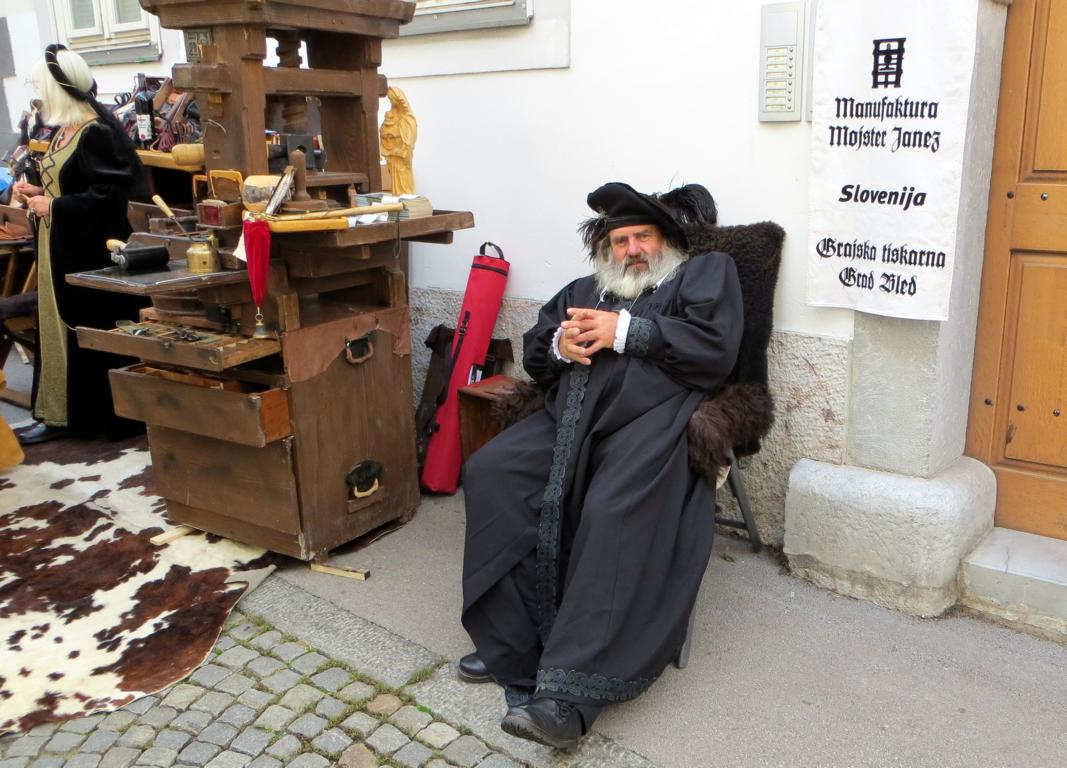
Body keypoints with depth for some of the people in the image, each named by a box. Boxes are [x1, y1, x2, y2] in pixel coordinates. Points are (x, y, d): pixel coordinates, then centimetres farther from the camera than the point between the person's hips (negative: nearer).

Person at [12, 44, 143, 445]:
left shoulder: (98, 133, -15)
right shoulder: (65, 131, 14)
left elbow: (105, 195, -22)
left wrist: (53, 206, -16)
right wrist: (39, 193, 7)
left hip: (86, 252, -10)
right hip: (60, 249, 10)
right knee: (57, 325, 11)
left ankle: (98, 413, 10)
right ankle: (60, 414, 20)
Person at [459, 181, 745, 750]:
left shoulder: (705, 271, 19)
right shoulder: (585, 290, 34)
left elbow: (715, 347, 0)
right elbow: (532, 352, 28)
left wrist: (624, 331, -5)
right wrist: (559, 344, 3)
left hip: (650, 417, -5)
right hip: (570, 417, 6)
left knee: (615, 510, -33)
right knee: (489, 472, -19)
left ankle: (569, 693, -31)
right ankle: (511, 647, -13)